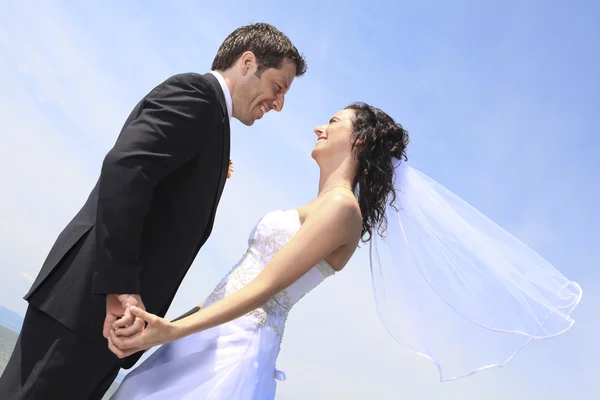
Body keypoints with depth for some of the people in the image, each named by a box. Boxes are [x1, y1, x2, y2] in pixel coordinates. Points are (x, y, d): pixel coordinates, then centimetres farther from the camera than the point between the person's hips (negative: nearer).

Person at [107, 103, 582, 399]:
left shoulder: (341, 207, -12)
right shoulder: (320, 209, 18)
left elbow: (264, 287, -19)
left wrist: (174, 330, -24)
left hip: (235, 346, -9)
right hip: (216, 338, 9)